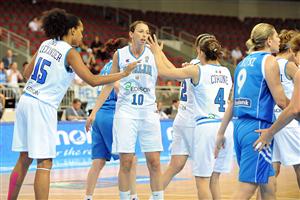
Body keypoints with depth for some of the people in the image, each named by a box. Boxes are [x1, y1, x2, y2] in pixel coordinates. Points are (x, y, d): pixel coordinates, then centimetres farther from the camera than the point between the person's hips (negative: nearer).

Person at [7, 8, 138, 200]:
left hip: (26, 100, 8)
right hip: (43, 107, -8)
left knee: (24, 159, 14)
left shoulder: (46, 44, 12)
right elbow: (93, 80, -14)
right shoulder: (70, 52, -9)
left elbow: (27, 73, 17)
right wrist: (123, 74, -7)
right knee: (45, 164, -5)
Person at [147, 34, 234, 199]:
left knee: (202, 180, -1)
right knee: (214, 180, 14)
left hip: (207, 126, -6)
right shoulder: (226, 72, 12)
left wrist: (157, 52, 17)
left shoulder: (197, 71, -4)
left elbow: (164, 71, -1)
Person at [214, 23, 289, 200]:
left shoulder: (244, 62, 17)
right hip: (258, 128, -8)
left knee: (269, 185, 14)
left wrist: (221, 132, 22)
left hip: (240, 126, 8)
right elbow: (281, 102, -9)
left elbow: (233, 102, 19)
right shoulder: (269, 61, -6)